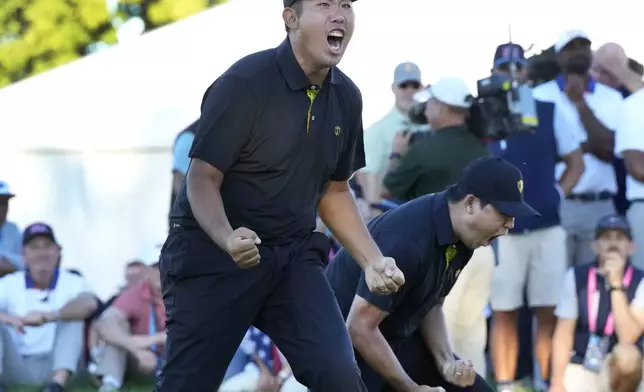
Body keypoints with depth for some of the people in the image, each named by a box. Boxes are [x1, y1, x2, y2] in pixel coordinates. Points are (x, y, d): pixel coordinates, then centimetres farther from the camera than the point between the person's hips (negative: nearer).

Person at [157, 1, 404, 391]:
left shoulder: (346, 97, 1)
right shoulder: (245, 83, -19)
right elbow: (203, 179, -17)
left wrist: (373, 260, 5)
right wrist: (227, 238, -36)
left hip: (293, 255, 5)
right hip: (211, 253, -5)